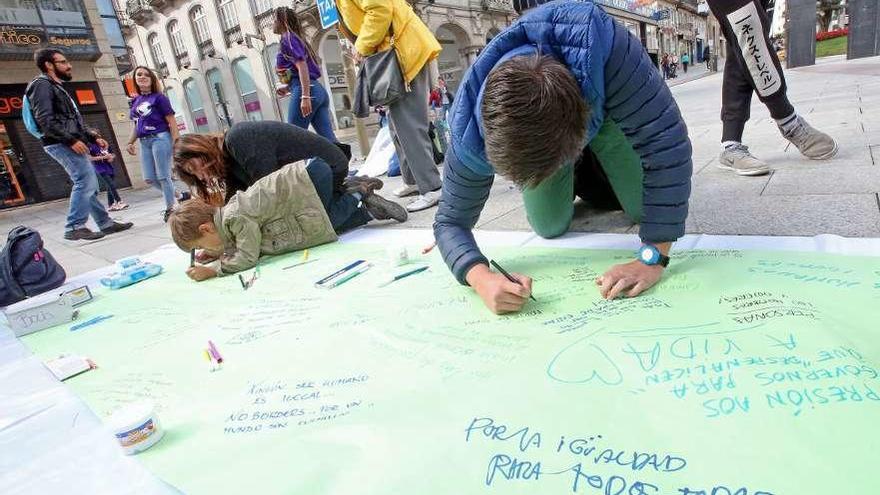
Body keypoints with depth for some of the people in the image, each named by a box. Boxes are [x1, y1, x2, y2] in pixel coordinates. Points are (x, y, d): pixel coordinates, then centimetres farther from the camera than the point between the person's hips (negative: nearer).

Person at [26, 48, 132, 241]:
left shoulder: (56, 87, 25)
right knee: (85, 181, -17)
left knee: (88, 184, 8)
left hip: (69, 143, 10)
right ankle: (75, 227, -15)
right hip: (60, 144, -10)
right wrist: (71, 140, -23)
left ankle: (105, 223, 12)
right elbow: (45, 120, -17)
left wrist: (93, 138, 17)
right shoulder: (42, 85, -5)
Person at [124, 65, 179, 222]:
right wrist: (130, 142, 14)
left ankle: (170, 208, 6)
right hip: (144, 142, 7)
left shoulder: (158, 97, -3)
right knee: (149, 179, 6)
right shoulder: (135, 101, 16)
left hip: (160, 138, -7)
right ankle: (177, 195, 23)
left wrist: (176, 142, -16)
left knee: (163, 176, -5)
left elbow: (171, 121, -8)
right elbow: (137, 124, 22)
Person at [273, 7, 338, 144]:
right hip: (318, 90, 9)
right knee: (329, 140, -1)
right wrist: (288, 88, 29)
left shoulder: (287, 39, 0)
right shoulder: (297, 38, 27)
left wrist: (305, 97, -23)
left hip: (304, 91, -9)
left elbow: (302, 66, -14)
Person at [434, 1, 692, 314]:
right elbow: (451, 222, -29)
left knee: (648, 210, -3)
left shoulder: (597, 40, -48)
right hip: (531, 128, 1)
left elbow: (666, 142, -44)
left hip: (604, 110, 0)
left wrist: (653, 259, -46)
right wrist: (482, 279, -50)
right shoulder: (471, 139, -41)